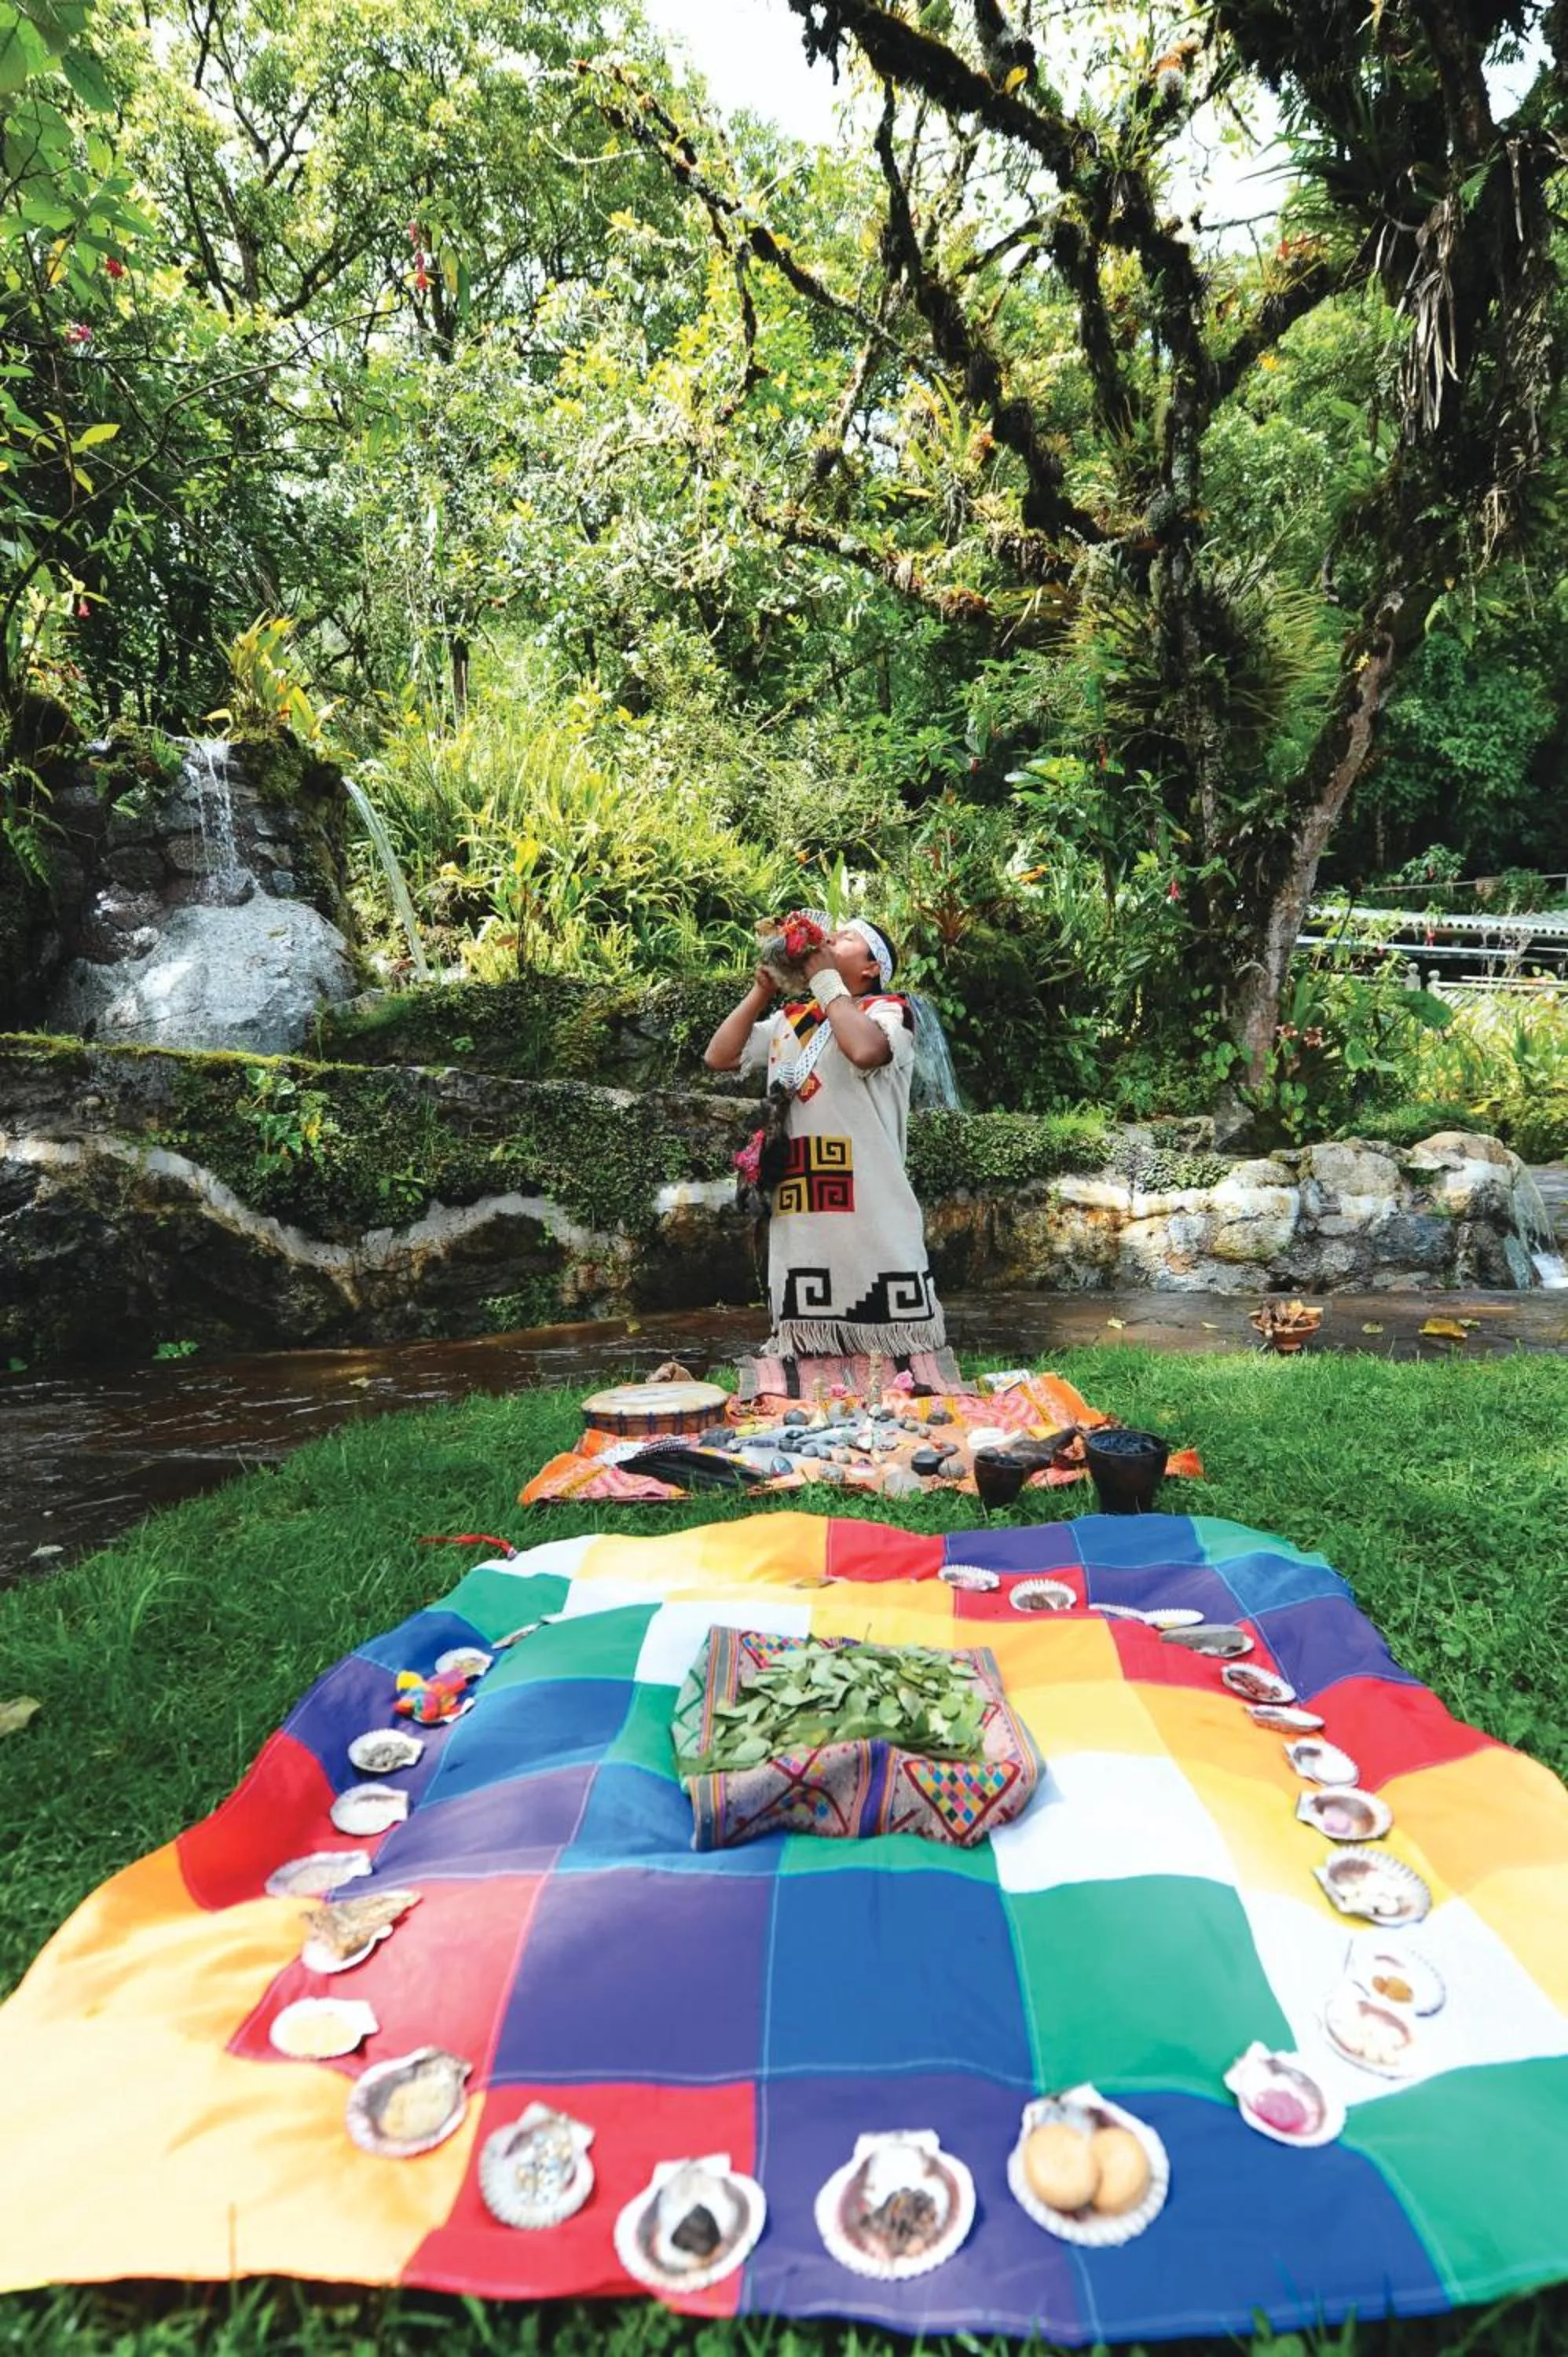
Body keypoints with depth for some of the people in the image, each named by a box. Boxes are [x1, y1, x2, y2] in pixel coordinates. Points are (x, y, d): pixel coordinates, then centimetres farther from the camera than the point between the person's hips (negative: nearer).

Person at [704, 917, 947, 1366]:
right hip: (799, 1220, 5)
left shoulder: (888, 1010, 2)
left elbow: (866, 1050, -21)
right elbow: (719, 1057, 17)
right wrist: (762, 991, 10)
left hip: (872, 1220, -5)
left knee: (899, 1368, -3)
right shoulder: (788, 1021, 21)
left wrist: (825, 980, -7)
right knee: (808, 1362, 9)